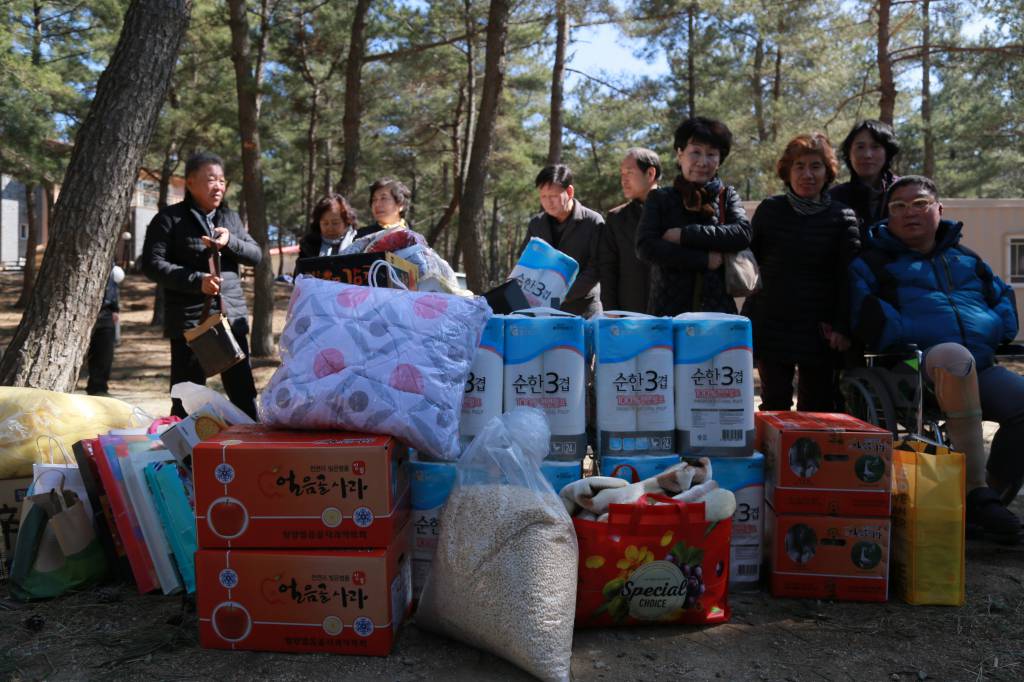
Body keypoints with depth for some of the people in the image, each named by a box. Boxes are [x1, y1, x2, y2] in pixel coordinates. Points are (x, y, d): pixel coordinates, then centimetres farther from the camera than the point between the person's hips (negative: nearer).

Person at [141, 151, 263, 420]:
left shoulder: (231, 218, 16)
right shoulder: (170, 219, 1)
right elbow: (152, 264, -6)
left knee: (244, 393, 5)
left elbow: (256, 255, 11)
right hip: (190, 320, -4)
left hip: (232, 317, 4)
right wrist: (197, 280, -17)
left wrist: (230, 242, -9)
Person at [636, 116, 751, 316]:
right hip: (668, 310, -1)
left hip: (718, 309, 1)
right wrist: (705, 260, -8)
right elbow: (645, 247, -6)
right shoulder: (660, 198, 9)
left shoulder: (727, 196, 13)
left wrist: (684, 235, -10)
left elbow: (743, 233, -5)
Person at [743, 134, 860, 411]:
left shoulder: (843, 218, 0)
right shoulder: (769, 210, 4)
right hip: (771, 326, 1)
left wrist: (843, 327, -10)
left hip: (820, 332, 0)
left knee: (816, 406, 5)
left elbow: (849, 277, -3)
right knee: (775, 404, 4)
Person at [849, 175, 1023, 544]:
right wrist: (907, 340, -13)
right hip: (916, 365, -5)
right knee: (955, 356, -40)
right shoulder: (873, 261, 12)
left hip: (980, 369, 5)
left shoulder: (965, 259, 27)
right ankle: (976, 489, -37)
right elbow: (867, 314, -3)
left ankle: (991, 493, -5)